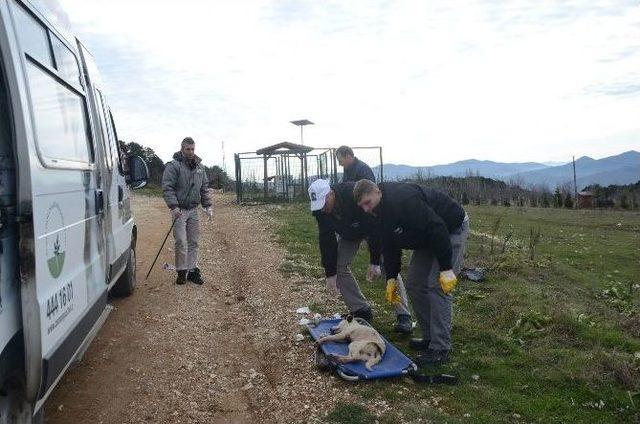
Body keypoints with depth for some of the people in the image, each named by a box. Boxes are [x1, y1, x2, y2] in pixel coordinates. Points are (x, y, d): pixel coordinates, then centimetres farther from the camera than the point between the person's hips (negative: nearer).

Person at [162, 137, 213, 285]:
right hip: (179, 210, -5)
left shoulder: (199, 167, 11)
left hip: (193, 210, 6)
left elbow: (204, 188, 17)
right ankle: (181, 272, 6)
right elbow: (167, 187, -14)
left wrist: (208, 206, 8)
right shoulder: (173, 166, -8)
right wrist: (173, 206, -23)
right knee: (181, 242, -7)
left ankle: (192, 270, 16)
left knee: (194, 242, 8)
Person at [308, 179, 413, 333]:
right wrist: (330, 274, -19)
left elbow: (375, 229, -35)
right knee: (338, 266, -7)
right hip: (348, 233, 5)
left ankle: (403, 316, -10)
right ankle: (361, 310, 3)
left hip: (375, 228, -5)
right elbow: (326, 241, -17)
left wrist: (375, 262, -32)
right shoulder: (320, 210, -23)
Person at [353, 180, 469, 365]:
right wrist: (391, 277, 1)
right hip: (427, 238, 9)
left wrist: (446, 268, -33)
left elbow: (437, 229, -35)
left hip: (452, 229, -9)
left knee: (437, 286, -15)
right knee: (414, 284, 7)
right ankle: (429, 338, 18)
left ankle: (440, 349, -8)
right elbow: (389, 246, 6)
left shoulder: (405, 200, -33)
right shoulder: (382, 211, -2)